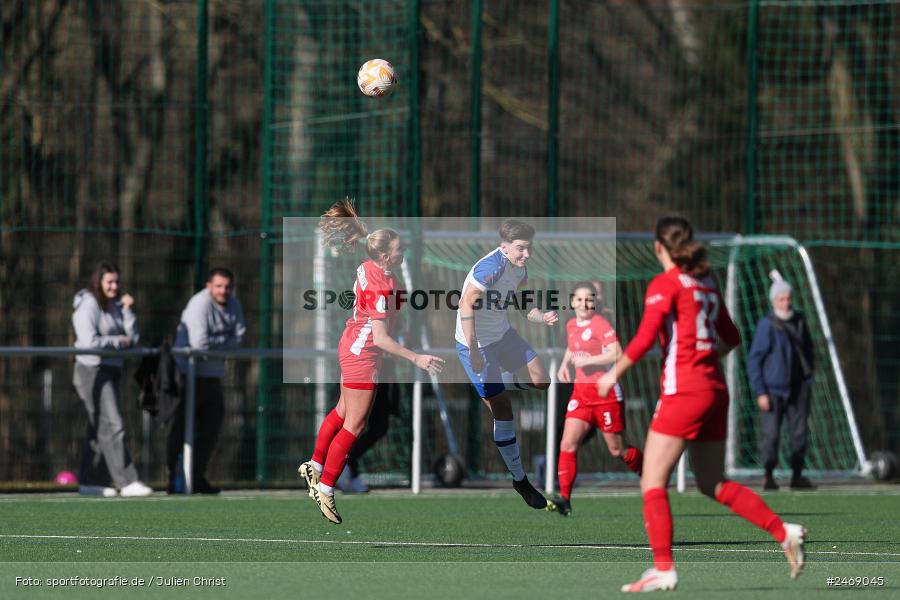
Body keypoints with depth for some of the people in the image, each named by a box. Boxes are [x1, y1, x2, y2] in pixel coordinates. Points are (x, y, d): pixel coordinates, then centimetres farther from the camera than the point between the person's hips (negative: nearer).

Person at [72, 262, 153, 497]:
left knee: (99, 428, 10)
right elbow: (90, 341, -21)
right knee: (112, 426, -14)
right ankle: (127, 482, -18)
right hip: (92, 370, -9)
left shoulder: (115, 306, 13)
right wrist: (120, 341, -8)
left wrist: (127, 311, -4)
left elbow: (133, 337, 8)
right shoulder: (88, 306, -11)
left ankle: (90, 482, 15)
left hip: (111, 370, 9)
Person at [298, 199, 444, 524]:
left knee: (343, 411, 23)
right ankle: (325, 489, 4)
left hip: (352, 347, 9)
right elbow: (380, 338, -30)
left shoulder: (368, 267, -5)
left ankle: (314, 467, 35)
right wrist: (416, 359, -30)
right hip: (362, 355, -9)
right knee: (354, 425, -2)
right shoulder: (381, 287, -30)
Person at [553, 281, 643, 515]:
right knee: (567, 445, -10)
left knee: (617, 450, 5)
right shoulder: (571, 325, 9)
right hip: (581, 392, 6)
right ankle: (564, 498, -12)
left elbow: (617, 354, -23)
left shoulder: (600, 324, -12)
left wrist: (587, 360, -24)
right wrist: (564, 365, 14)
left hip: (605, 393, -6)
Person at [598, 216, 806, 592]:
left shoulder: (665, 284, -7)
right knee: (713, 485, 16)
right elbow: (730, 338, 22)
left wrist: (614, 374, -7)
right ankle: (783, 532, 6)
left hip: (683, 391, -8)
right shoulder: (706, 284, 14)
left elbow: (645, 338, -17)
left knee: (653, 483, -4)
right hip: (714, 390, 8)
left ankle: (664, 570, -11)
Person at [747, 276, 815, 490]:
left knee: (799, 432, 4)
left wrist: (808, 378, 17)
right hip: (774, 389, -5)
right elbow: (753, 361, -11)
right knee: (771, 433, -8)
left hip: (798, 388, 5)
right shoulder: (767, 325, -11)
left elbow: (808, 350, 22)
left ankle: (797, 476, 10)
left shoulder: (799, 321, 7)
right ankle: (768, 476, 3)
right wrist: (760, 392, -14)